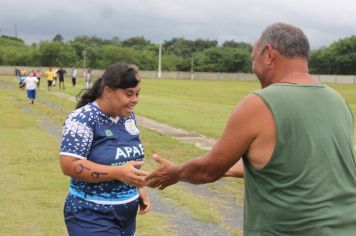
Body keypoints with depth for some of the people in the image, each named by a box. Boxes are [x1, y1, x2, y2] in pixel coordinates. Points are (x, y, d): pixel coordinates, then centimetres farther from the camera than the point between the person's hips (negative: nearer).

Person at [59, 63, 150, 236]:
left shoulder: (128, 117, 5)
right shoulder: (83, 119, -16)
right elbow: (69, 165, -23)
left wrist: (139, 189, 7)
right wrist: (118, 173, -27)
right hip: (91, 216, -7)